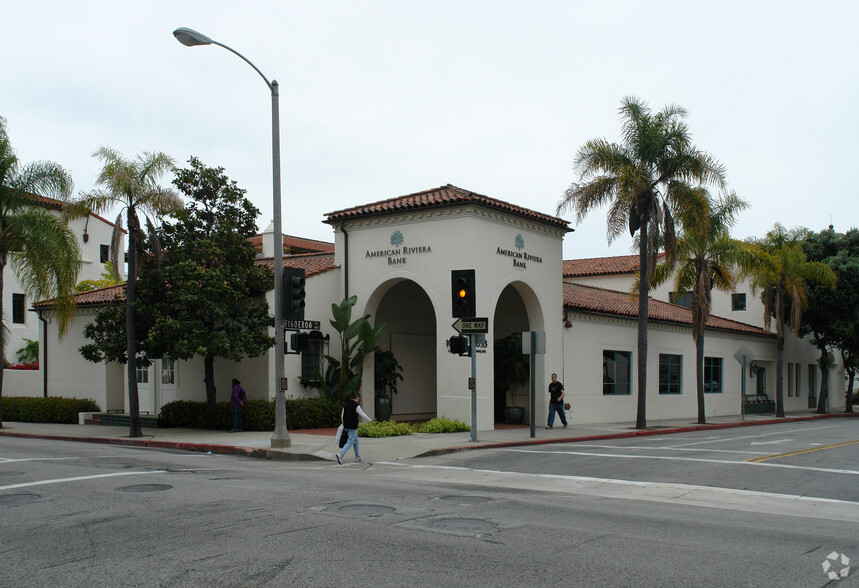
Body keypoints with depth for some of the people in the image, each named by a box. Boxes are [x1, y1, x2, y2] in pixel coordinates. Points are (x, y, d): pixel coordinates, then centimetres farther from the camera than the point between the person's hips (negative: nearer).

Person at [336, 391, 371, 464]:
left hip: (346, 426, 8)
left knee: (355, 440, 18)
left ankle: (357, 458, 22)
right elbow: (362, 415, -5)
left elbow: (342, 416, 13)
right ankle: (340, 455, -22)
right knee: (350, 442, -7)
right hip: (352, 427, -8)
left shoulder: (346, 404, 8)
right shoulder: (356, 406, -14)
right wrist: (369, 420, 12)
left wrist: (344, 424, 23)